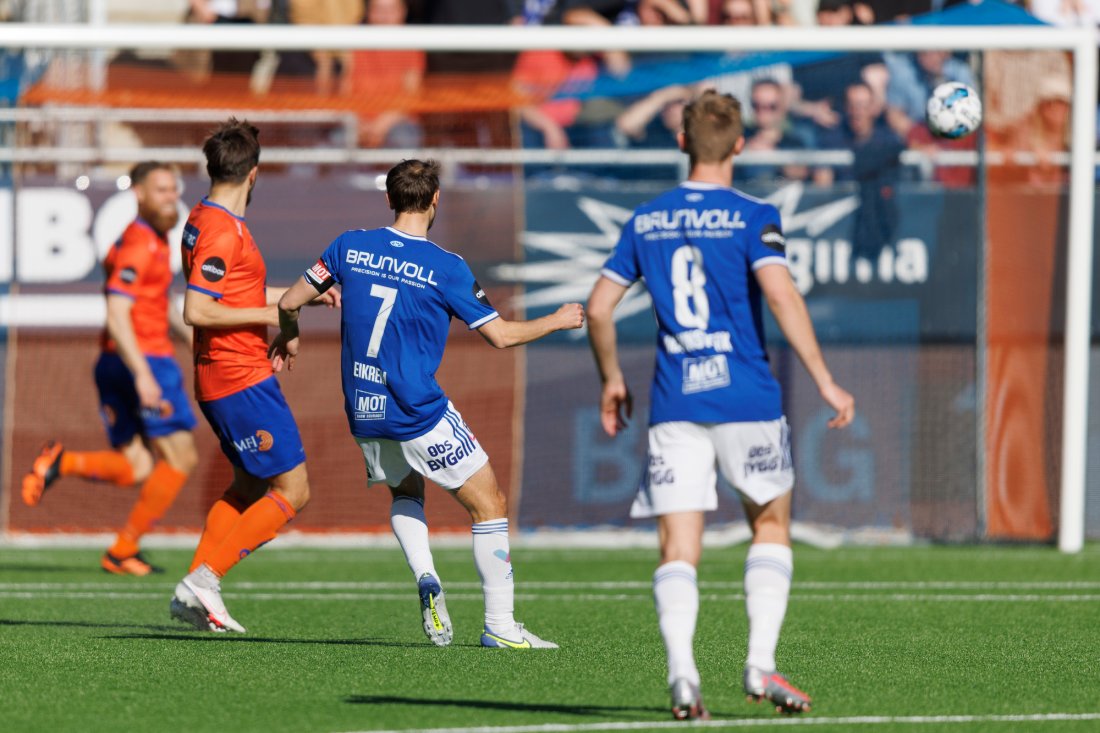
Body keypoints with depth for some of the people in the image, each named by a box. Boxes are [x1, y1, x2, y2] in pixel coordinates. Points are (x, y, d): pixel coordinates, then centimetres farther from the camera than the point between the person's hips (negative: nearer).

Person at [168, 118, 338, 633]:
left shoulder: (202, 220, 12)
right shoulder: (224, 231, -19)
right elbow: (196, 311, -25)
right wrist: (267, 315, -16)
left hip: (220, 379, 10)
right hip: (243, 380, -10)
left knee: (249, 485, 19)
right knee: (292, 491, -5)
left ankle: (195, 591, 12)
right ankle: (205, 580, -10)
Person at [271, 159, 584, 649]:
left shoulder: (351, 246, 0)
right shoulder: (445, 268, -10)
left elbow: (290, 302, 6)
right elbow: (502, 334, -5)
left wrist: (287, 338, 29)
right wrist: (559, 321, 12)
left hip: (364, 415, 5)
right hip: (421, 414, -5)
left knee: (405, 493, 31)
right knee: (490, 505, 6)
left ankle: (425, 579, 5)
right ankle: (499, 624, 1)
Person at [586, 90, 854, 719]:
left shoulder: (645, 222, 9)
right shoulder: (752, 217, -4)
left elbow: (599, 306, 10)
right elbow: (781, 295, -18)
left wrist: (612, 380, 25)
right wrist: (826, 382, -16)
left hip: (675, 405, 2)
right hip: (746, 400, -2)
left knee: (679, 549, 1)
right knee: (772, 527, 15)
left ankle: (682, 671, -19)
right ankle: (762, 664, 4)